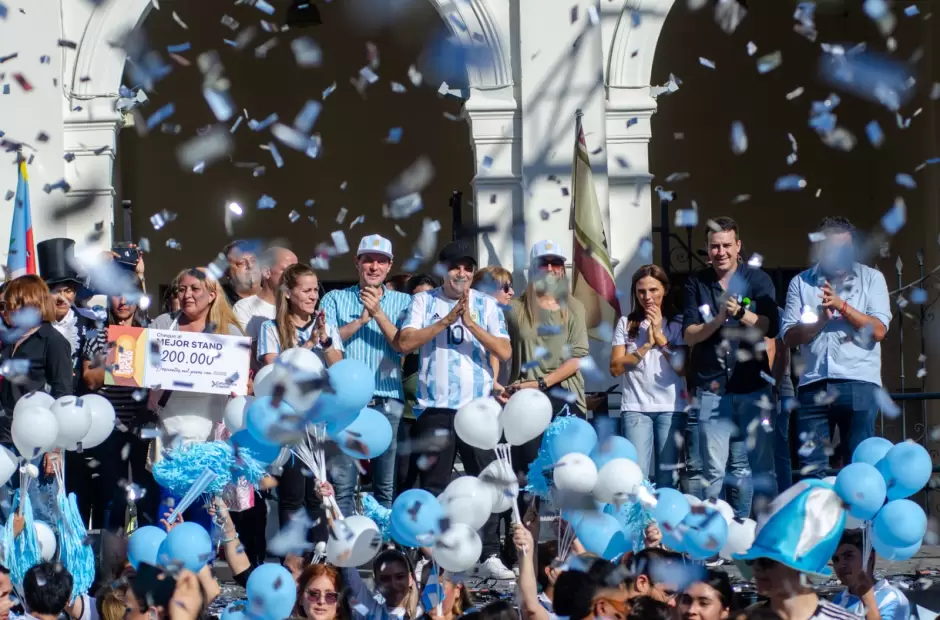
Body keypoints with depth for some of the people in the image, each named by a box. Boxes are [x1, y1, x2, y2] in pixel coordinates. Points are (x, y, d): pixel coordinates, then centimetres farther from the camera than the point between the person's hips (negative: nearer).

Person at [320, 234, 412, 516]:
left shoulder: (402, 302, 10)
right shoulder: (335, 299, 9)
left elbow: (402, 345, -2)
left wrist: (378, 313, -12)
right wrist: (362, 318, -11)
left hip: (388, 400, 1)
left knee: (387, 486, 5)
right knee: (341, 484, -3)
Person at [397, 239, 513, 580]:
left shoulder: (486, 305, 7)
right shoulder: (425, 301, 6)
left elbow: (505, 352, -3)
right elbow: (405, 342, -7)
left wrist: (471, 323, -13)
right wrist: (447, 320, -13)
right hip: (435, 408, -1)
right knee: (433, 486, 4)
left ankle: (489, 556, 2)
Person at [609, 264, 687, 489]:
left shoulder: (678, 324, 6)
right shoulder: (626, 324, 8)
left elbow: (683, 366, -4)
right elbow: (616, 367, 0)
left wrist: (660, 336, -7)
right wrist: (646, 345, -7)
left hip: (671, 407, 0)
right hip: (635, 407, 0)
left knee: (667, 476, 1)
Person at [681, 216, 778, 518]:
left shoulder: (757, 280, 5)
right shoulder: (697, 283, 8)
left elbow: (771, 328, -6)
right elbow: (689, 335, 2)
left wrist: (741, 313, -23)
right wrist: (718, 320, -16)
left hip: (752, 383, 0)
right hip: (712, 387, 0)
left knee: (759, 465, 0)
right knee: (713, 470, -2)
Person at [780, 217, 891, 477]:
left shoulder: (871, 278, 9)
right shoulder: (801, 283, 12)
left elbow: (878, 330, -3)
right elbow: (789, 336, 4)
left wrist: (842, 306, -11)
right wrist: (820, 320, -13)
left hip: (859, 384, -1)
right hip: (814, 384, 1)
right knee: (811, 466, -1)